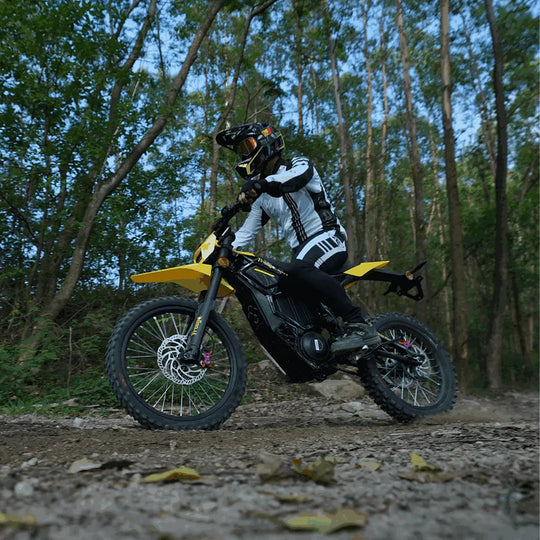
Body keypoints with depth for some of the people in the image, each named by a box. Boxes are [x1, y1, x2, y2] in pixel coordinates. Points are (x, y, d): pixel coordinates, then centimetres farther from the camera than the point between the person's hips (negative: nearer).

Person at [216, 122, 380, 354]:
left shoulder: (299, 164, 1)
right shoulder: (262, 198, 22)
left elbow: (299, 176, -25)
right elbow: (245, 232, 18)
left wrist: (260, 183, -41)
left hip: (327, 237, -8)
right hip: (301, 249, 8)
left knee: (299, 268, -37)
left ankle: (359, 325, -39)